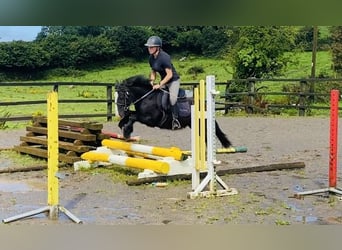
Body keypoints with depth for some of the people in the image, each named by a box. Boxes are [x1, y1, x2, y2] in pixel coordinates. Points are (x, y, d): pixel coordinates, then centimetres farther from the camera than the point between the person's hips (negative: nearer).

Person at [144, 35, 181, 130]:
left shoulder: (164, 57, -25)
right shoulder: (151, 58, -1)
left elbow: (169, 74, -25)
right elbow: (153, 71, 13)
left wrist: (159, 85, -27)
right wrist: (152, 82, -4)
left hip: (173, 80, -8)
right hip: (163, 81, 8)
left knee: (172, 98, -26)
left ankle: (175, 120, -15)